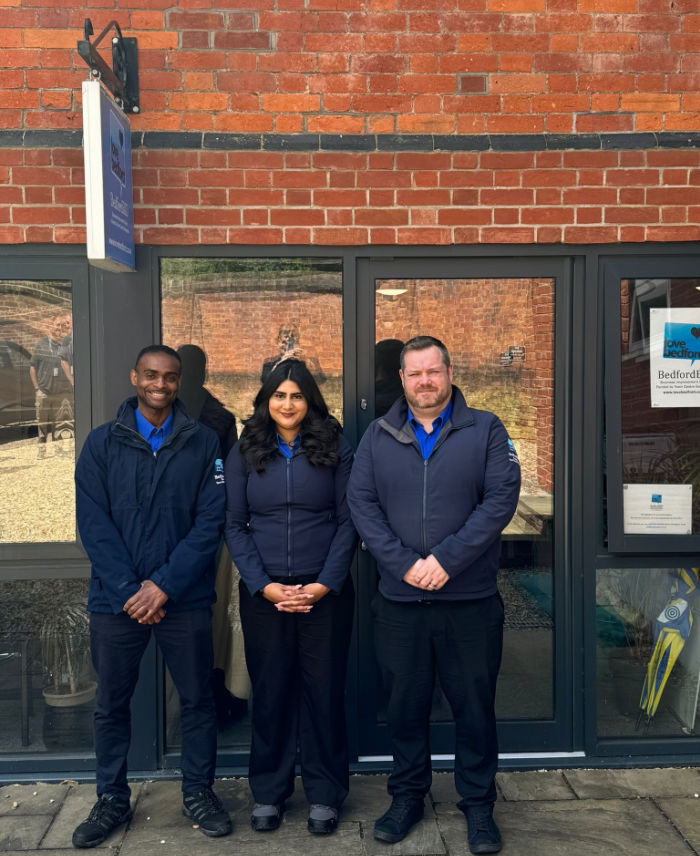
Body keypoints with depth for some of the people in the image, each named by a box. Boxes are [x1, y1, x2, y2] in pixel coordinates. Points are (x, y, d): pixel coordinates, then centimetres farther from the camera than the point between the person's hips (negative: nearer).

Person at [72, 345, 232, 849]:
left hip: (185, 599, 0)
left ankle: (198, 792, 28)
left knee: (197, 699, 9)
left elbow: (211, 521, -5)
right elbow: (93, 524, -4)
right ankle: (112, 801, 30)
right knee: (111, 704, 12)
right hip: (116, 600, 1)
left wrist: (165, 585, -14)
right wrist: (131, 590, -13)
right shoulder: (102, 443, 3)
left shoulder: (203, 443, 1)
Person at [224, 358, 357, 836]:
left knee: (324, 687, 5)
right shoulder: (245, 453, 5)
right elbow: (235, 525, 3)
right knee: (270, 689, 8)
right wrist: (262, 584, -8)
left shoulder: (335, 449, 2)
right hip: (264, 593, 1)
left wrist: (326, 583, -10)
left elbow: (347, 522, 0)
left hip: (325, 591, -1)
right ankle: (269, 791, 24)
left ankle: (325, 794, 21)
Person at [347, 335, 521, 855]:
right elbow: (362, 503, -1)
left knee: (475, 704, 9)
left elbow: (502, 497, -9)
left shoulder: (485, 430, 1)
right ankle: (408, 796, 32)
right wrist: (403, 563, -13)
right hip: (398, 599, 2)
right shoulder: (378, 436, 6)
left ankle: (479, 803, 27)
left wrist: (447, 559, -16)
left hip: (470, 599, -1)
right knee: (405, 704, 13)